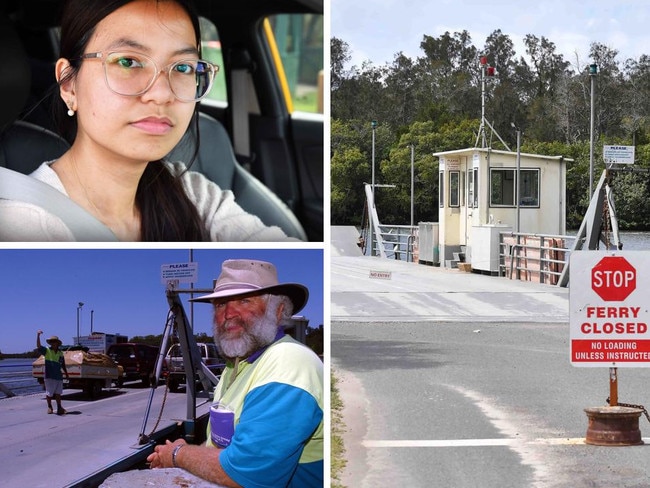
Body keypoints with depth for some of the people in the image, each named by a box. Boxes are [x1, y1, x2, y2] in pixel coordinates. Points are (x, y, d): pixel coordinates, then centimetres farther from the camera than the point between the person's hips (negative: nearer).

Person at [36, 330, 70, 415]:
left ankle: (59, 408, 10)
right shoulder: (47, 351, -1)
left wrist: (67, 374, 19)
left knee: (58, 393, 6)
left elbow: (63, 365, 17)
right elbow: (38, 346, -18)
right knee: (49, 393, 4)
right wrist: (38, 335, -29)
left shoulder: (60, 353, 9)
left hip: (58, 376, 3)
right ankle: (49, 407, 19)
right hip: (49, 376, -3)